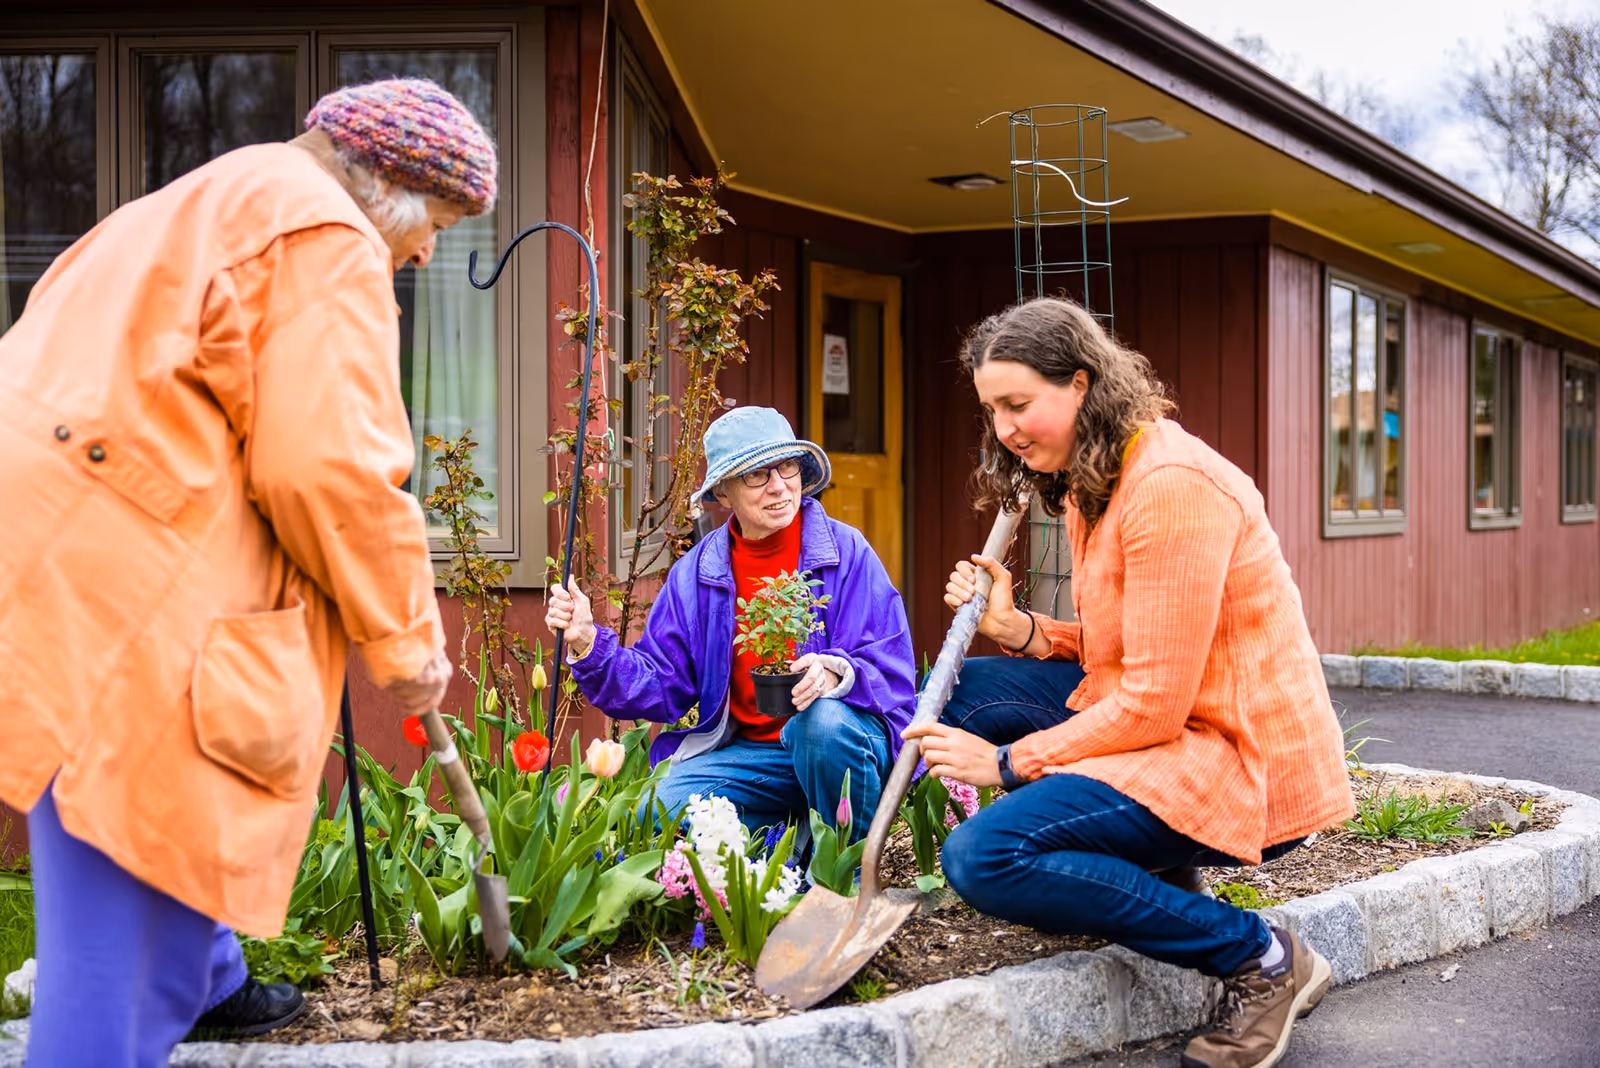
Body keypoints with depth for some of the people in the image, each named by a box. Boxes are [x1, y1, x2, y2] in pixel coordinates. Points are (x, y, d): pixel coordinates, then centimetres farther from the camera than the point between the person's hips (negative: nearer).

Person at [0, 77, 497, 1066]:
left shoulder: (218, 203, 26)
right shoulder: (330, 241, -7)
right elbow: (329, 468, -15)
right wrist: (407, 641, -3)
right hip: (120, 571, -11)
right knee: (131, 872, -7)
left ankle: (205, 983, 43)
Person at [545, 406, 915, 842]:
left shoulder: (846, 552, -6)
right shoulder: (696, 573, 6)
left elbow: (891, 676, -12)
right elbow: (661, 686, 4)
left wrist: (835, 674, -34)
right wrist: (588, 643, -11)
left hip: (841, 742, -3)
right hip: (745, 752, 3)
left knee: (824, 722, -37)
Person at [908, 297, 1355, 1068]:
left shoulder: (1172, 485, -21)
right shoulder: (1094, 482, 11)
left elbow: (1154, 705, -22)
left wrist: (1007, 762, -15)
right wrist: (1016, 627, -3)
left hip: (1247, 763, -10)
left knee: (983, 856, -22)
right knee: (965, 687, 8)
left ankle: (1263, 961, -10)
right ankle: (1154, 874, 5)